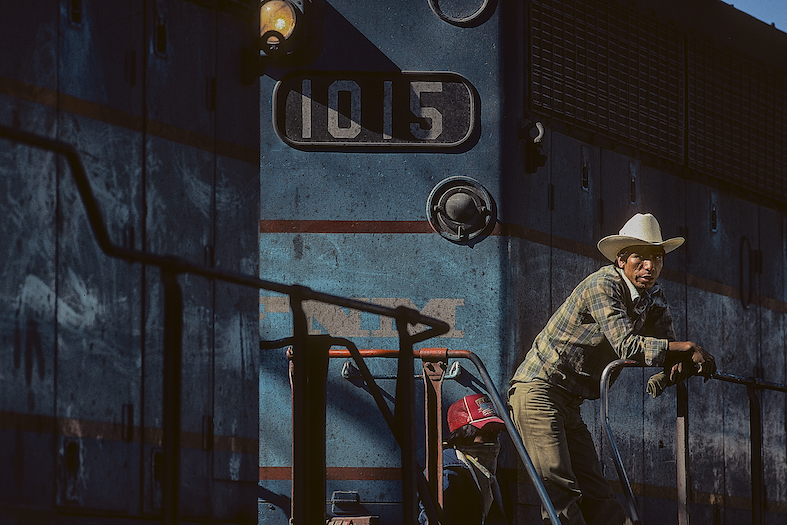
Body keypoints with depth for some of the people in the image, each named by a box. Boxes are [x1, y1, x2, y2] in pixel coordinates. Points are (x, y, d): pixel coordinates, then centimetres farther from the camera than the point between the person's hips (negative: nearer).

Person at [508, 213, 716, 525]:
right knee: (560, 491, -20)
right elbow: (627, 345, -28)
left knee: (595, 495, 0)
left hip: (569, 405, 9)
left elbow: (668, 350, 5)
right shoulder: (604, 286, -16)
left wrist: (681, 364, -20)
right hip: (537, 391, -9)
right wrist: (688, 348, -25)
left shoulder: (654, 298, 10)